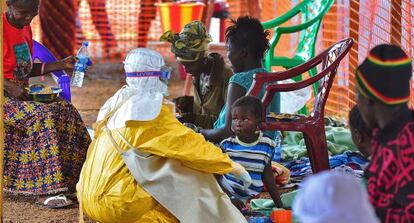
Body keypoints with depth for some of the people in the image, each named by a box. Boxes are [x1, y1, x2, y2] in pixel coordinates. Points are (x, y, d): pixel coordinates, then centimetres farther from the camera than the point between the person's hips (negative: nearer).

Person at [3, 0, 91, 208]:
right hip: (4, 95, -8)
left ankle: (74, 180, -13)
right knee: (43, 116, -30)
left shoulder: (25, 28, 13)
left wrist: (62, 65, 11)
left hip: (22, 93, 8)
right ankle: (45, 189, -31)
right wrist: (9, 86, -27)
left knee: (66, 110, -12)